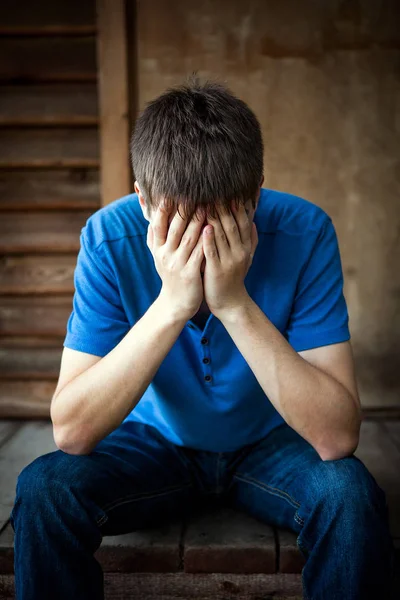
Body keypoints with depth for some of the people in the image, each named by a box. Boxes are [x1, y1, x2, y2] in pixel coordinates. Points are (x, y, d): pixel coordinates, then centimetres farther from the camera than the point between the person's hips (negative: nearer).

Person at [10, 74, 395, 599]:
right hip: (156, 443, 1)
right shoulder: (110, 237, -23)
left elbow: (338, 437, -30)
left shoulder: (304, 233, -24)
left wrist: (236, 304, -39)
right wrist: (171, 304, -38)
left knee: (350, 493, -29)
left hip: (268, 447, 0)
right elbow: (70, 432, -28)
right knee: (43, 488, -24)